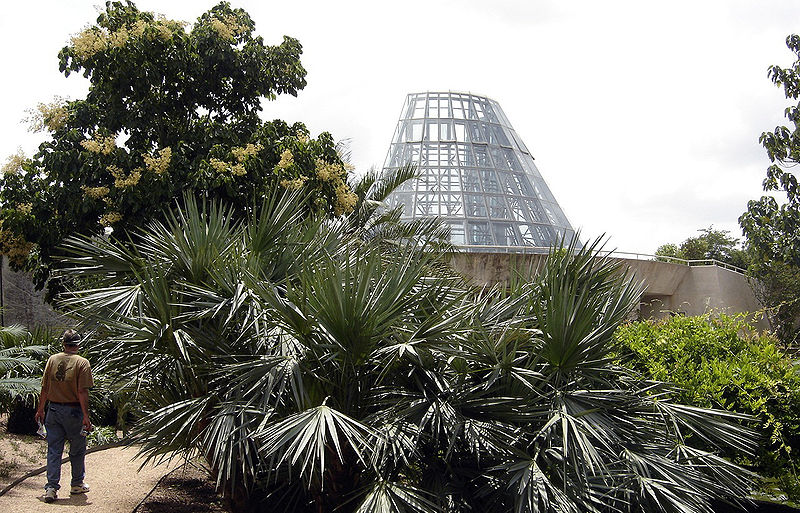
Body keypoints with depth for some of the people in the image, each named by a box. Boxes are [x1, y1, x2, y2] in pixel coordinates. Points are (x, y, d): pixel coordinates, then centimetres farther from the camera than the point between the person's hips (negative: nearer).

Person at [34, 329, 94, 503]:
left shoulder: (52, 359, 2)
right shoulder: (82, 363, -10)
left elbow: (44, 388, 5)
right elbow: (82, 392, -15)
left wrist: (40, 409, 15)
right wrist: (86, 416, -13)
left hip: (53, 410, 3)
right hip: (73, 410, -3)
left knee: (54, 450, 7)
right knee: (77, 450, 12)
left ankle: (51, 487, 1)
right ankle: (77, 484, 23)